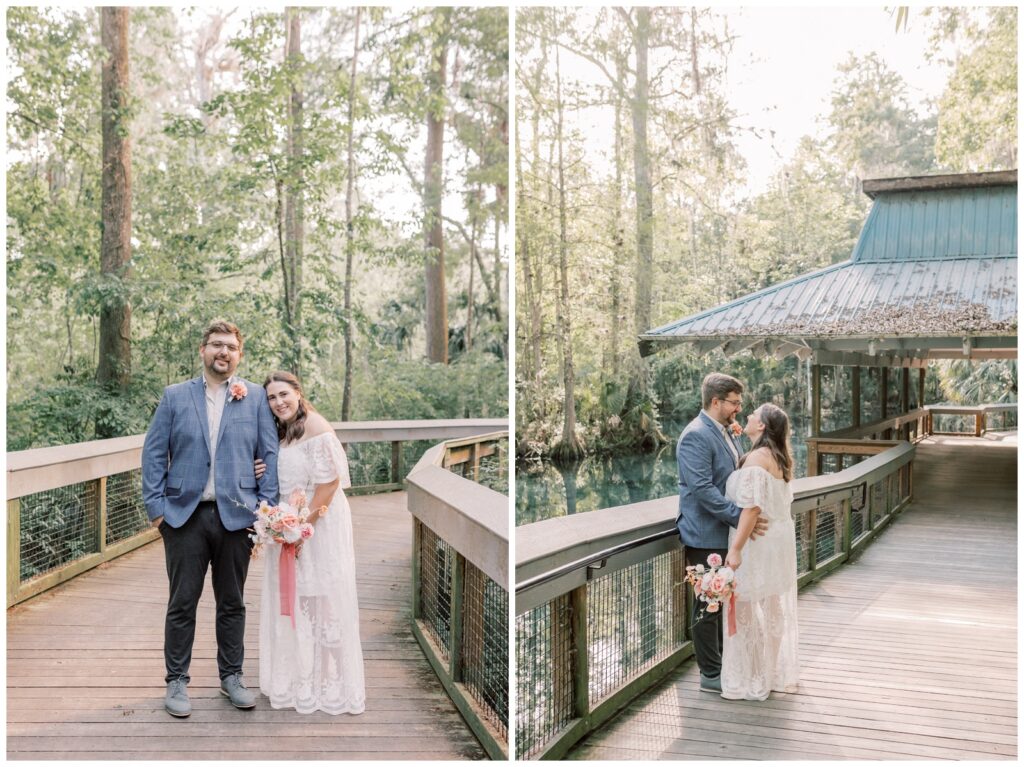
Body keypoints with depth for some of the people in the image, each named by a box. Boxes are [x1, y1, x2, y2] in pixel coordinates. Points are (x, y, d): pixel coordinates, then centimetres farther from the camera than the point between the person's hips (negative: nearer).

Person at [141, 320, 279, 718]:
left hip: (236, 516, 1)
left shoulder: (255, 397, 5)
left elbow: (269, 454, 3)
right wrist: (156, 506, -4)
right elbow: (153, 453, 4)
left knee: (232, 603, 11)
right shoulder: (175, 396, 5)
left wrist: (266, 507, -3)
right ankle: (177, 681, 19)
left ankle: (231, 675, 25)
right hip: (184, 516, 0)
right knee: (182, 604, 6)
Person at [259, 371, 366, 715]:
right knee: (292, 599, 12)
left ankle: (329, 681, 13)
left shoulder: (314, 425, -14)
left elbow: (330, 479, -19)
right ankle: (298, 677, 24)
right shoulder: (280, 430, 12)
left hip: (320, 522, -8)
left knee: (321, 599, 0)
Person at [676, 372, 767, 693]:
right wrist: (741, 517, -27)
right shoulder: (696, 436, -18)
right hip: (706, 535, -9)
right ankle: (711, 675, 11)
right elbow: (703, 489, -25)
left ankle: (721, 663, 29)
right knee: (708, 605, 1)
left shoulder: (725, 432, 12)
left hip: (725, 533, 9)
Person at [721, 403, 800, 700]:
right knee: (775, 608, 17)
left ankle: (752, 682, 9)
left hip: (759, 542, -9)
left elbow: (751, 507, -24)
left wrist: (736, 548, -24)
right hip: (779, 539, 9)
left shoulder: (757, 458, -19)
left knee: (751, 610, 0)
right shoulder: (779, 457, 9)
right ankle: (778, 673, 29)